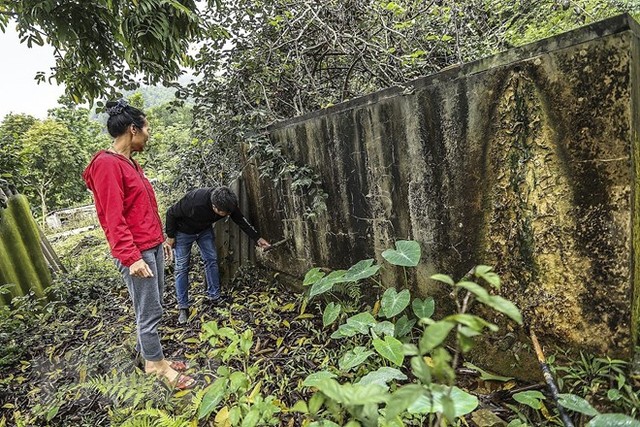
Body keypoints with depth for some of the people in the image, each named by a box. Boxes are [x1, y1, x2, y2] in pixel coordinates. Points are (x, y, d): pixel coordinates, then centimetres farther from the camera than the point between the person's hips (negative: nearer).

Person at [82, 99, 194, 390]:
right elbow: (113, 218, -19)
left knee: (151, 308, 16)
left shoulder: (129, 162, 14)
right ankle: (157, 365, 18)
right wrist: (131, 257, -21)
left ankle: (149, 355, 30)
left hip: (153, 247, 9)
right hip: (137, 253, -9)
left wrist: (159, 239, 22)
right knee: (149, 311, 2)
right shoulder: (107, 164, -15)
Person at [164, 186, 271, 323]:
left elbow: (241, 220, -9)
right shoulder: (195, 202, -43)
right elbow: (171, 213, -25)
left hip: (204, 229, 5)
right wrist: (170, 236, -14)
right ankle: (182, 307, 3)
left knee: (211, 259, 1)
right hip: (184, 231, -5)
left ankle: (214, 296, 14)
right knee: (182, 267, -3)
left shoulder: (228, 203, -26)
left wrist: (258, 238, -9)